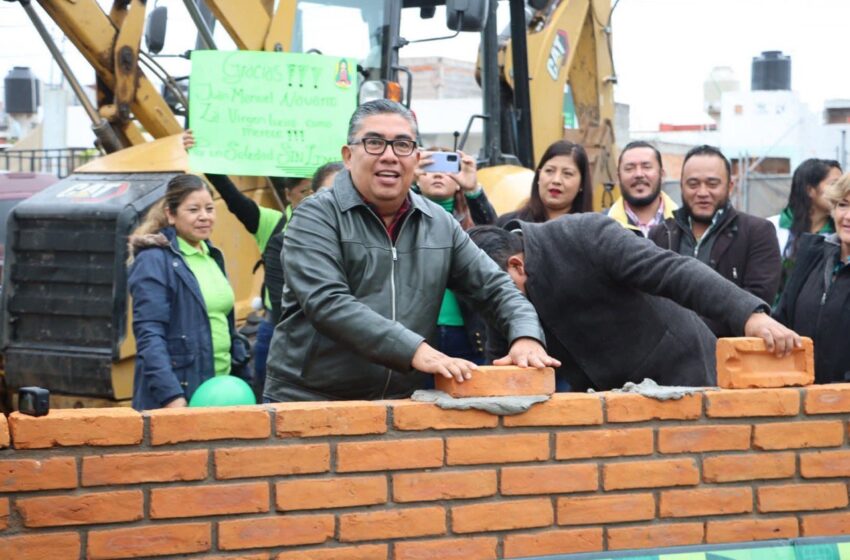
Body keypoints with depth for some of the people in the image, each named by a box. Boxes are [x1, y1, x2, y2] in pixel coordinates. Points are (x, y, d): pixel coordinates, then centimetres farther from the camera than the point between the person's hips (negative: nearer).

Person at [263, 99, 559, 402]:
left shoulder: (440, 225, 12)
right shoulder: (316, 217, -5)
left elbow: (495, 287, 15)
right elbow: (327, 303, -19)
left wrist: (526, 337, -8)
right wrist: (414, 351, -28)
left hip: (400, 404, 4)